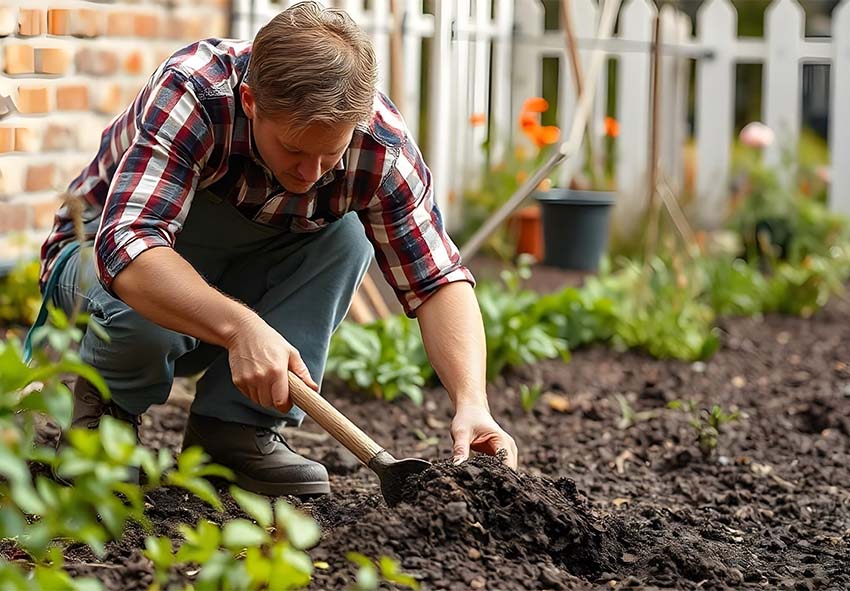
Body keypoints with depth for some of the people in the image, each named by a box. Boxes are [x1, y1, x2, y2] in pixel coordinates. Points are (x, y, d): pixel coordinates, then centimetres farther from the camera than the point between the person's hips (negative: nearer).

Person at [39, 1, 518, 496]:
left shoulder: (382, 144, -24)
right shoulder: (191, 94, -36)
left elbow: (438, 279, -23)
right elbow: (128, 246, -47)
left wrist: (472, 404, -40)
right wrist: (240, 327, -61)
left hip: (238, 277, 4)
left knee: (346, 236, -24)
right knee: (144, 321, -37)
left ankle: (238, 425, -15)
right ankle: (106, 406, -3)